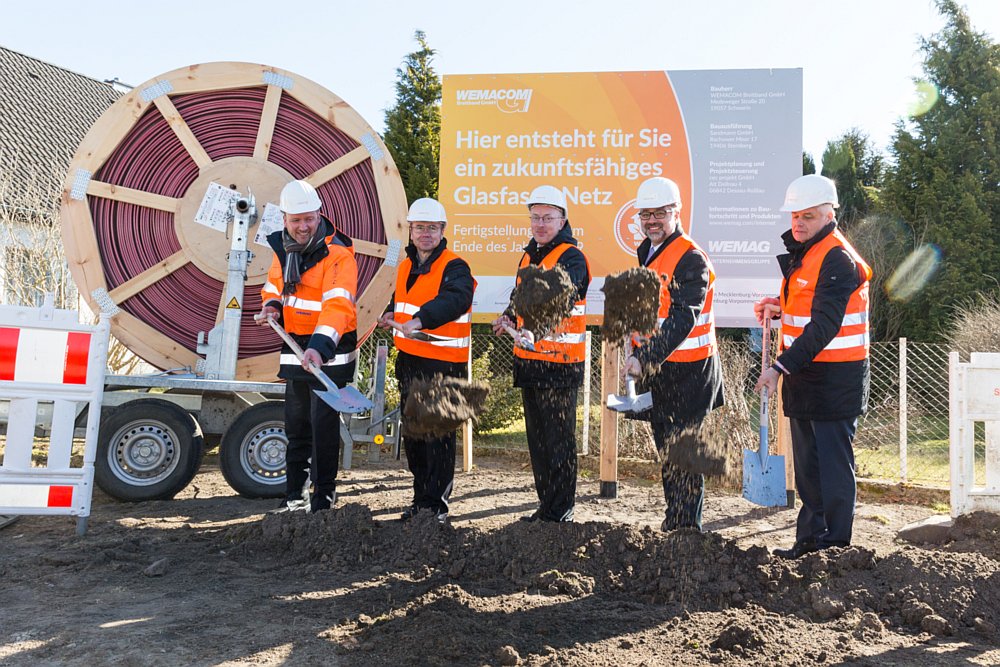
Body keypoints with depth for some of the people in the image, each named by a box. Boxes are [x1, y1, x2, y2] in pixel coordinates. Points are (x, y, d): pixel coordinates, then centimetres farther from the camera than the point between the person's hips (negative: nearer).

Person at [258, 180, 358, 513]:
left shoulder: (338, 254, -18)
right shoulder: (283, 248, 7)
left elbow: (338, 304, -30)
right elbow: (273, 285, 22)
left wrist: (320, 345, -44)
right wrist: (272, 306, -1)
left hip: (329, 352, -7)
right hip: (295, 349, 8)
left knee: (323, 423, -4)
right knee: (295, 423, 15)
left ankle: (324, 494, 9)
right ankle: (296, 495, 28)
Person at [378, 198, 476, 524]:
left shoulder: (455, 268, -10)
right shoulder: (406, 266, 15)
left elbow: (454, 300, -31)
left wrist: (419, 320, -45)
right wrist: (391, 314, 9)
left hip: (443, 363, -8)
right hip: (409, 361, 8)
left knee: (438, 436, -4)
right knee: (412, 432, 15)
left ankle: (436, 503, 7)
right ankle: (420, 497, 28)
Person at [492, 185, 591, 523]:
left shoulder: (571, 258, -10)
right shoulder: (529, 256, 16)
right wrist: (509, 318, 6)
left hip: (560, 363, -9)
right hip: (528, 360, 9)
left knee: (559, 439, -1)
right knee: (537, 437, 15)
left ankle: (561, 511, 9)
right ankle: (546, 505, 27)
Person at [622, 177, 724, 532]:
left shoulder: (691, 259, -16)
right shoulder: (648, 253, 13)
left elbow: (683, 319, -26)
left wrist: (644, 357, -32)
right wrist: (639, 356, 22)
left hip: (689, 372, -9)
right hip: (659, 369, 9)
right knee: (666, 449, 17)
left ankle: (685, 528, 8)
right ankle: (673, 523, 30)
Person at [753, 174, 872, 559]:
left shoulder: (838, 260, -17)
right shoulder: (804, 252, 14)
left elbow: (823, 326, -23)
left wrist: (781, 367, -26)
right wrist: (778, 308, 5)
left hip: (835, 379, -10)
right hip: (805, 373, 10)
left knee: (833, 462, -1)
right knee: (807, 461, 15)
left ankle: (836, 548, 10)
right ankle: (810, 538, 27)